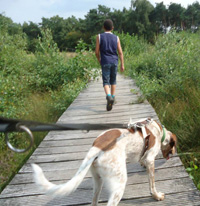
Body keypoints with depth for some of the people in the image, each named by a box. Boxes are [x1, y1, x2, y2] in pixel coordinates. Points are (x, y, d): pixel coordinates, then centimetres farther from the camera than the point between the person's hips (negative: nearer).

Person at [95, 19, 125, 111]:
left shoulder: (99, 36, 0)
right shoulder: (116, 38, 5)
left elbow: (97, 52, -2)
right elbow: (120, 52, 2)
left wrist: (99, 60, 16)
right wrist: (122, 64, 7)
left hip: (105, 62, -2)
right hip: (114, 62, 3)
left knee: (106, 82, -4)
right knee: (113, 81, 17)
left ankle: (109, 97, -28)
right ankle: (113, 97, 25)